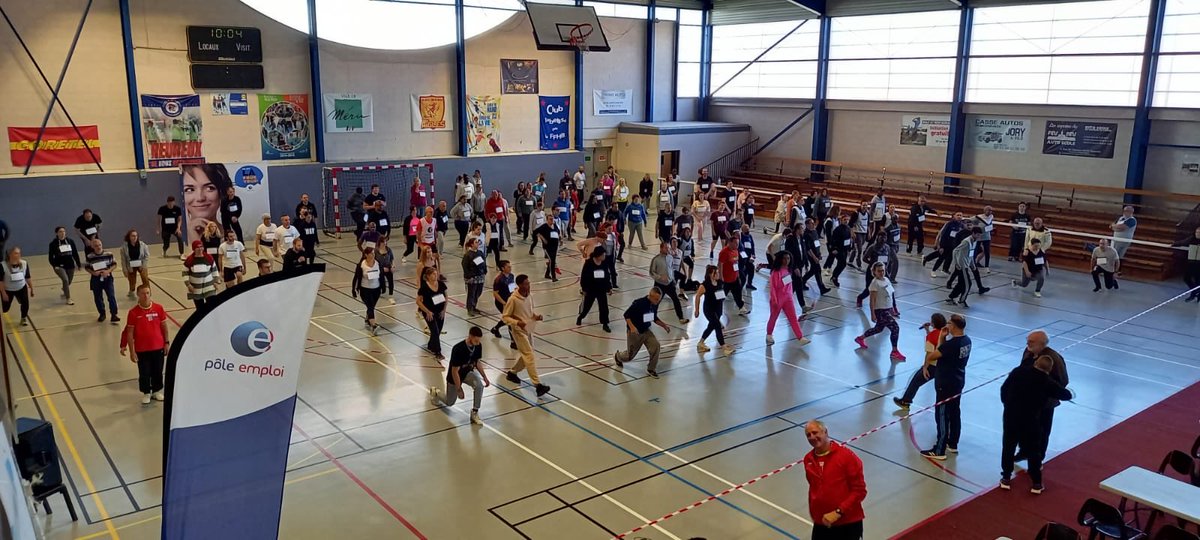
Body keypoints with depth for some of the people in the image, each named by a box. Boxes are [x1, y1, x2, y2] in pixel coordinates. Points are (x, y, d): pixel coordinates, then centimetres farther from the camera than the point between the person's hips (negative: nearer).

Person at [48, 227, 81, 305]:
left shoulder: (70, 241, 0)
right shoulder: (53, 243, -8)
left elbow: (75, 254, 7)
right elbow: (51, 257, -6)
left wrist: (79, 264, 8)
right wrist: (54, 266, -19)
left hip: (70, 265, 4)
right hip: (59, 266, -4)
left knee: (69, 282, 16)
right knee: (65, 280, -22)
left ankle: (65, 293, 48)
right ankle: (68, 299, -12)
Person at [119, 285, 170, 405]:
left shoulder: (158, 308, -6)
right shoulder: (133, 312, -12)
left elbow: (164, 327, 5)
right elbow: (129, 333, -6)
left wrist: (167, 343, 3)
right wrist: (132, 352, -7)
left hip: (158, 347, 2)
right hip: (141, 350, -2)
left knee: (158, 371, 14)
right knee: (144, 373, 9)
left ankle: (157, 391, 33)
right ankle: (146, 393, 28)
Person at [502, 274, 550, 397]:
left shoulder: (530, 295, 1)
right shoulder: (513, 299, -20)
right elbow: (504, 317, -13)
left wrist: (536, 316, -4)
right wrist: (517, 323, -27)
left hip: (529, 330, 8)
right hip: (519, 331, -8)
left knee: (526, 355, 16)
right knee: (529, 356, -13)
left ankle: (512, 373, 39)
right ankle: (538, 385, -17)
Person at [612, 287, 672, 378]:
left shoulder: (654, 305, -6)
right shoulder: (639, 303, -27)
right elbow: (626, 315, -21)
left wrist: (664, 325, -3)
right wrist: (632, 327, -34)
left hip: (646, 331, 5)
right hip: (634, 332, -5)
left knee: (656, 346, -18)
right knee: (630, 355, 9)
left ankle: (651, 369, 2)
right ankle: (617, 356, 46)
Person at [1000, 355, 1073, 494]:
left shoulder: (1018, 371, -1)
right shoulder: (1048, 383, -6)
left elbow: (1004, 388, 5)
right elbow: (1067, 394, 7)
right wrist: (1052, 395, 26)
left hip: (1010, 415, 2)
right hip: (1030, 420, -2)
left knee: (1008, 447, 16)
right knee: (1033, 451, 13)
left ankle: (1006, 478, 24)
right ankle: (1036, 483, 21)